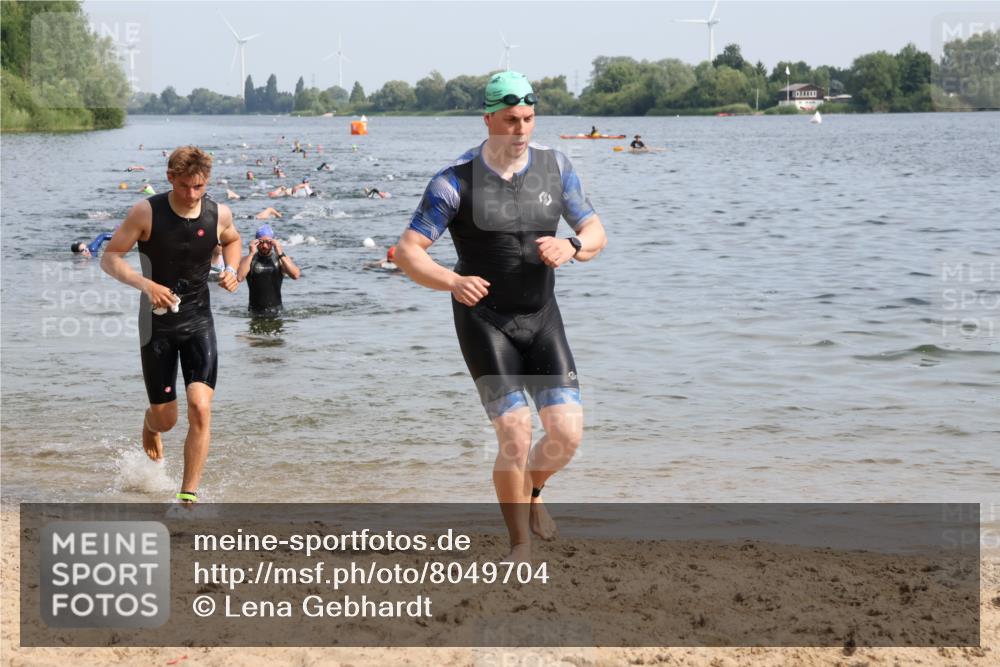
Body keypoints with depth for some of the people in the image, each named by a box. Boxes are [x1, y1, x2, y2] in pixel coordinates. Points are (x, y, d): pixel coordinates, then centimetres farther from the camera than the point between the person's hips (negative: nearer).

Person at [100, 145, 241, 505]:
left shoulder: (219, 215, -5)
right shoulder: (146, 213, -13)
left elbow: (232, 240, 18)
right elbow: (109, 257, -9)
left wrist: (231, 269, -3)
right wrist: (145, 284, -26)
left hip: (198, 322, 1)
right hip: (157, 323, -1)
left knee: (200, 408, -16)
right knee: (165, 418, 6)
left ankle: (189, 494, -7)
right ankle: (149, 424, 46)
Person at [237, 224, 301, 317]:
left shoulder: (282, 259, 3)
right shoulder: (248, 259, 2)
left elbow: (295, 275, -15)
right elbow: (239, 278, -17)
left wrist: (280, 254, -19)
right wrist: (251, 254, -17)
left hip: (276, 310, 0)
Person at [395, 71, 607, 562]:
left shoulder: (555, 167, 0)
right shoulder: (455, 182, -12)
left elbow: (596, 233, 7)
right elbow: (407, 251, -14)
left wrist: (572, 247, -18)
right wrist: (453, 283, -34)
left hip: (542, 318, 4)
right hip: (485, 322, -4)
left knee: (567, 433, -8)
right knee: (516, 437, -14)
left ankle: (530, 492, 27)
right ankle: (520, 545, 6)